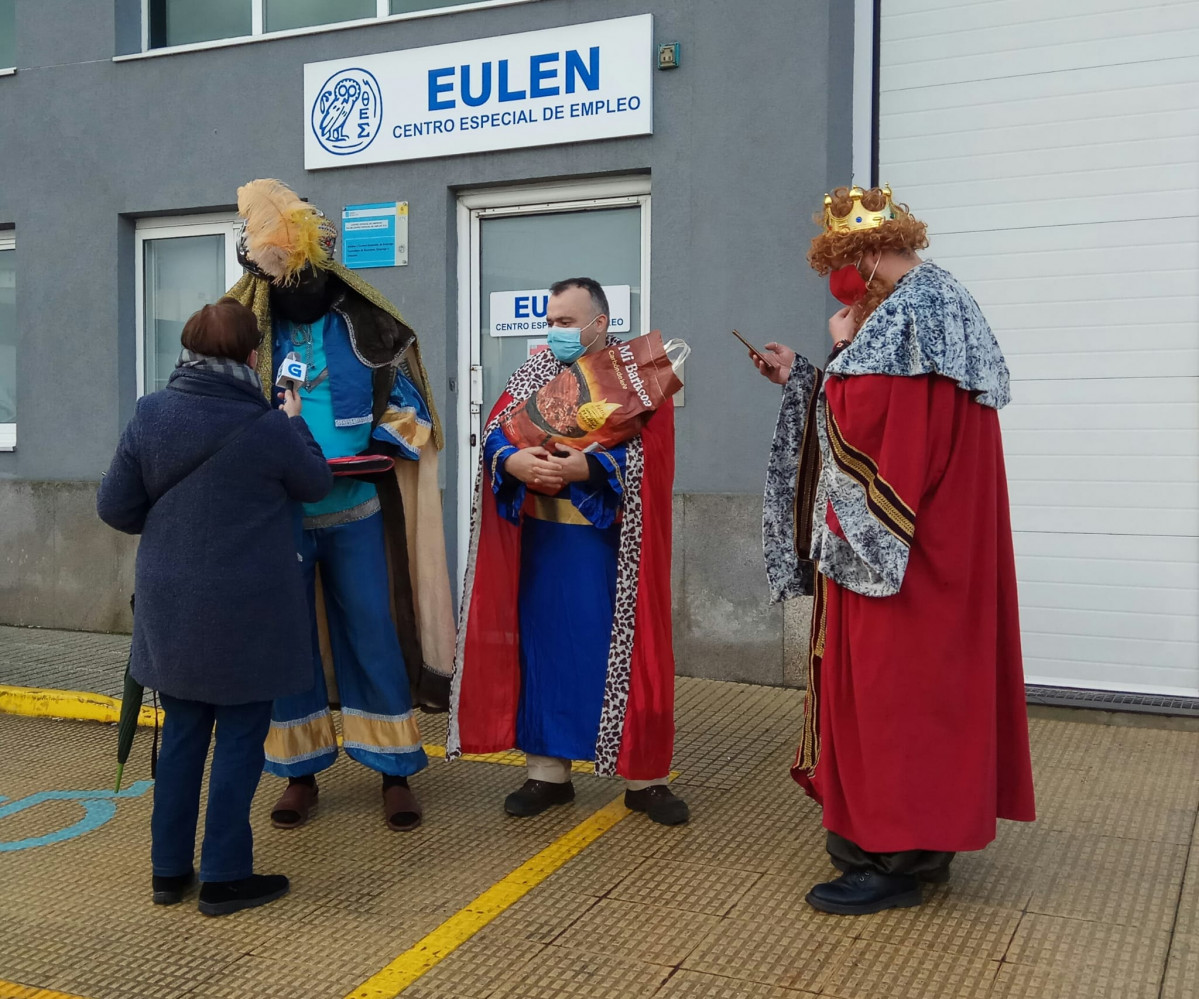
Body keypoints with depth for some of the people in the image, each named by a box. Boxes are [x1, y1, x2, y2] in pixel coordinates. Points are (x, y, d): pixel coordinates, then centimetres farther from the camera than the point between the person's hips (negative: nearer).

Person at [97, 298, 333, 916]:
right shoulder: (267, 426, -15)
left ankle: (169, 871, 26)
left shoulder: (149, 416, -3)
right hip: (246, 612, -5)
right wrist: (295, 423, 17)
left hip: (171, 607, 5)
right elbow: (316, 484, 3)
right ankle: (224, 878, 13)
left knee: (182, 735, 17)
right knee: (239, 738, 7)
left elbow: (115, 508, 1)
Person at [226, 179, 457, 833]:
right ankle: (300, 772, 23)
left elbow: (409, 403, 6)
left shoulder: (367, 327, 0)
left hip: (359, 513, 0)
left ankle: (395, 771, 16)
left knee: (376, 638, 4)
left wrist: (382, 444, -13)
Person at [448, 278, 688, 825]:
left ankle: (646, 776, 12)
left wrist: (588, 467, -28)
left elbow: (648, 453, -13)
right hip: (542, 536, 4)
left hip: (611, 540, -3)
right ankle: (548, 770, 20)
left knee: (626, 650, 1)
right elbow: (494, 433, 1)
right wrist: (514, 461, -21)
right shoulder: (534, 371, 10)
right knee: (544, 645, 8)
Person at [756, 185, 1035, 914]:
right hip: (931, 536, 11)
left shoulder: (903, 316, -16)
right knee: (921, 677, 14)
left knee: (894, 678, -4)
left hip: (898, 546, -11)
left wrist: (844, 350, -10)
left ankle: (897, 858, 4)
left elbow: (863, 424, -25)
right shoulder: (934, 303, 16)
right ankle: (922, 833, 24)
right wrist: (798, 377, 18)